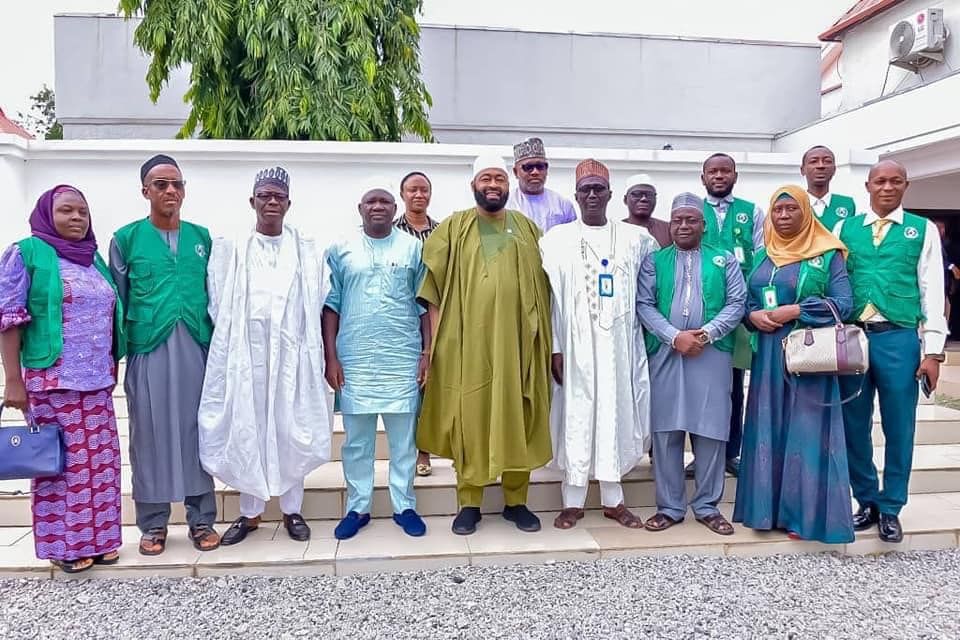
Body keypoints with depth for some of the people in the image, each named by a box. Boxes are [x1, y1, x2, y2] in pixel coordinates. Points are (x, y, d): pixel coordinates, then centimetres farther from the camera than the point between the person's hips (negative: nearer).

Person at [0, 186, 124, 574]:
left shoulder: (94, 259, 14)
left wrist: (113, 367, 18)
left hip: (97, 382, 6)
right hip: (52, 381, -6)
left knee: (100, 462, 8)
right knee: (61, 463, 1)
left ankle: (97, 537, 19)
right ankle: (64, 544, 14)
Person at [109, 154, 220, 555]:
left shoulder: (202, 237, 9)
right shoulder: (126, 238, 3)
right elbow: (117, 301, 4)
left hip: (197, 350, 2)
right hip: (148, 351, -2)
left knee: (197, 432, 6)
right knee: (151, 434, 5)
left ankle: (201, 520, 17)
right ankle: (153, 524, 18)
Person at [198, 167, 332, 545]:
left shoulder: (308, 252, 7)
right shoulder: (229, 250, 6)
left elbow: (319, 304, 5)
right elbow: (219, 306, 5)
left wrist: (318, 353, 2)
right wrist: (234, 341, 1)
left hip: (292, 353, 0)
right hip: (245, 354, 0)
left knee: (292, 432, 3)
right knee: (245, 431, 5)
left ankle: (292, 510, 17)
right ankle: (250, 513, 18)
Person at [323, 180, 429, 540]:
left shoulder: (413, 248, 5)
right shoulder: (341, 250, 5)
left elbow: (426, 304, 5)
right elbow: (330, 305, 4)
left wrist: (427, 352, 0)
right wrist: (330, 357, -2)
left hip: (403, 360, 0)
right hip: (354, 361, 1)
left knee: (403, 440, 7)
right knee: (356, 440, 8)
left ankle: (404, 506, 20)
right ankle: (357, 508, 21)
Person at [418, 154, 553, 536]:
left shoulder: (527, 229, 11)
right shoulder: (454, 228, 4)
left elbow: (543, 287, 13)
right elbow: (434, 288, 1)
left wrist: (543, 338, 6)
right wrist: (437, 339, -6)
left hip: (516, 342, 2)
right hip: (468, 343, -2)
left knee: (517, 419, 6)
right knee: (470, 419, 2)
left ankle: (516, 501, 18)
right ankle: (469, 503, 14)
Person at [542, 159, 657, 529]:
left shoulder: (636, 238, 8)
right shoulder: (556, 239, 2)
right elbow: (550, 296, -2)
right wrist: (554, 347, -8)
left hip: (618, 343, 2)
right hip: (575, 343, -2)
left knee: (616, 414, 7)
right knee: (575, 416, 1)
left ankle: (613, 499, 19)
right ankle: (573, 500, 12)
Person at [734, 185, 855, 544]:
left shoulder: (827, 255, -2)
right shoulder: (762, 257, 12)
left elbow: (844, 303, -8)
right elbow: (747, 300, 14)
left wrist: (795, 311, -16)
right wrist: (753, 315, -8)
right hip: (768, 356, 5)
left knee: (806, 430, -1)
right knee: (768, 429, 8)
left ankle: (804, 512, 10)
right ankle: (768, 508, 18)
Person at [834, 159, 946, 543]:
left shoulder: (923, 229, 5)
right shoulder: (845, 229, 9)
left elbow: (932, 291, 2)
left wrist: (933, 351, -4)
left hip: (899, 339, -1)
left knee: (898, 427, 7)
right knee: (854, 426, 9)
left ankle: (890, 509, 22)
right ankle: (867, 502, 26)